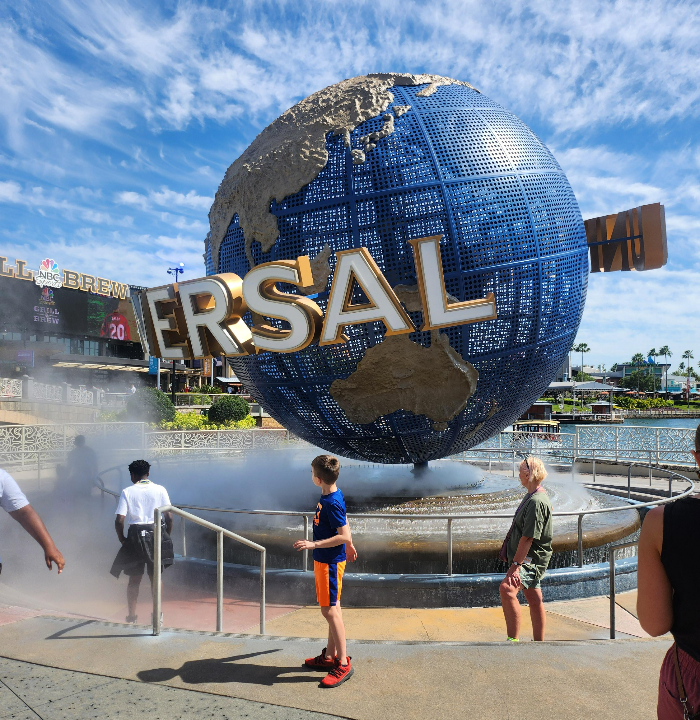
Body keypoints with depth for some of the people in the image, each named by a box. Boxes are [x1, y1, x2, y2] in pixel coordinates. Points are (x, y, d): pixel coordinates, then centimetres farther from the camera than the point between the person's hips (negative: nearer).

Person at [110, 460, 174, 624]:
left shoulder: (127, 492, -2)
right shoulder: (160, 490, 0)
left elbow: (119, 520, -8)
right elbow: (169, 517, -3)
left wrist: (122, 538, 7)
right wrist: (166, 536, 10)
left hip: (135, 535, -1)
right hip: (156, 533, 1)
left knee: (134, 579, 13)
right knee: (155, 576, 15)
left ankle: (132, 615, 14)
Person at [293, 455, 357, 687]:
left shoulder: (332, 503, -25)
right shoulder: (332, 496, 4)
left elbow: (344, 536, -25)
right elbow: (344, 524, 17)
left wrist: (314, 544, -25)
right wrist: (349, 546, 30)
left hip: (330, 562, -10)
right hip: (324, 560, 10)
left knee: (329, 610, -3)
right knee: (332, 609, 17)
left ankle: (343, 664, 6)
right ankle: (329, 656, 28)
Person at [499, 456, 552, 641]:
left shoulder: (537, 502, -21)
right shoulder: (533, 497, 14)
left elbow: (528, 537, -26)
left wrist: (515, 565, -27)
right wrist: (516, 561, 27)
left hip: (531, 559, -11)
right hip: (529, 559, 11)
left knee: (507, 588, -28)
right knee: (534, 599, 19)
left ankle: (513, 639, -24)